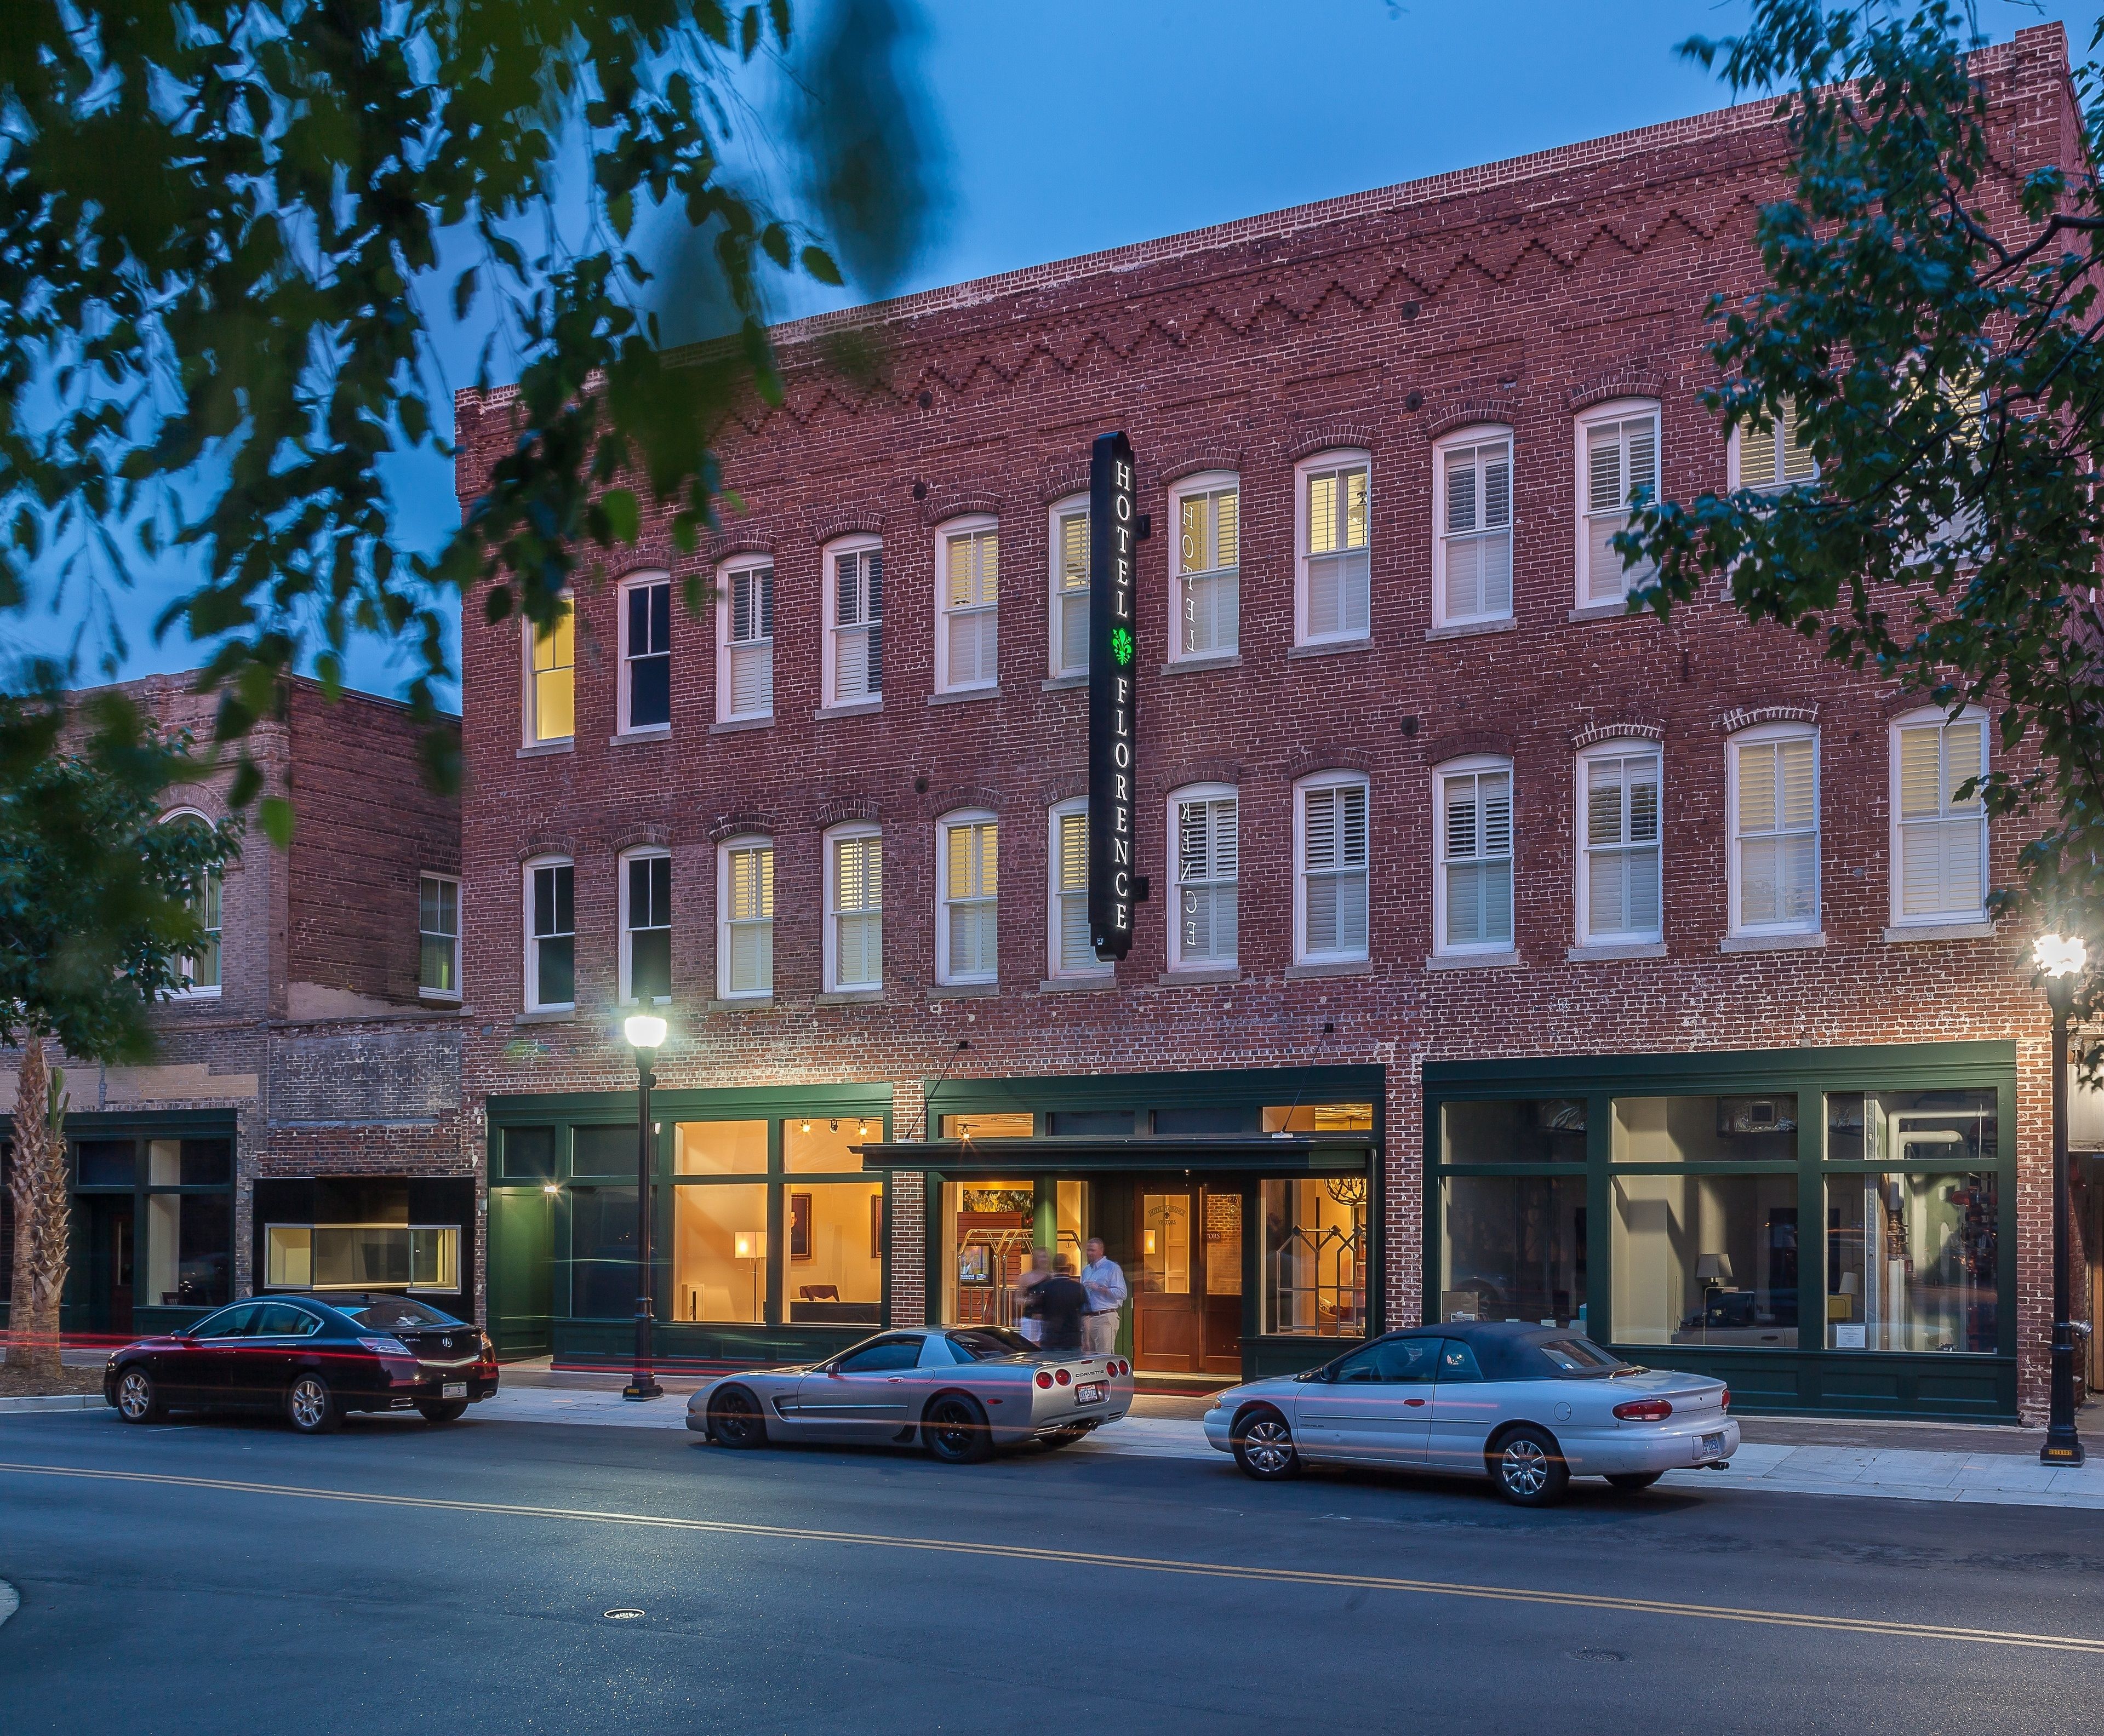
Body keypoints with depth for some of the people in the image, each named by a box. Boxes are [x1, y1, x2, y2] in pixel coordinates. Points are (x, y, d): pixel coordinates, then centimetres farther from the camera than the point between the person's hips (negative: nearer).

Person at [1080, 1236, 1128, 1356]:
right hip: (1088, 1318, 8)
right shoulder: (1086, 1270, 22)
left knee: (1105, 1357, -12)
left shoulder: (1112, 1268, -2)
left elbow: (1121, 1293, -12)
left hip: (1106, 1318, -7)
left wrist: (1099, 1288, -14)